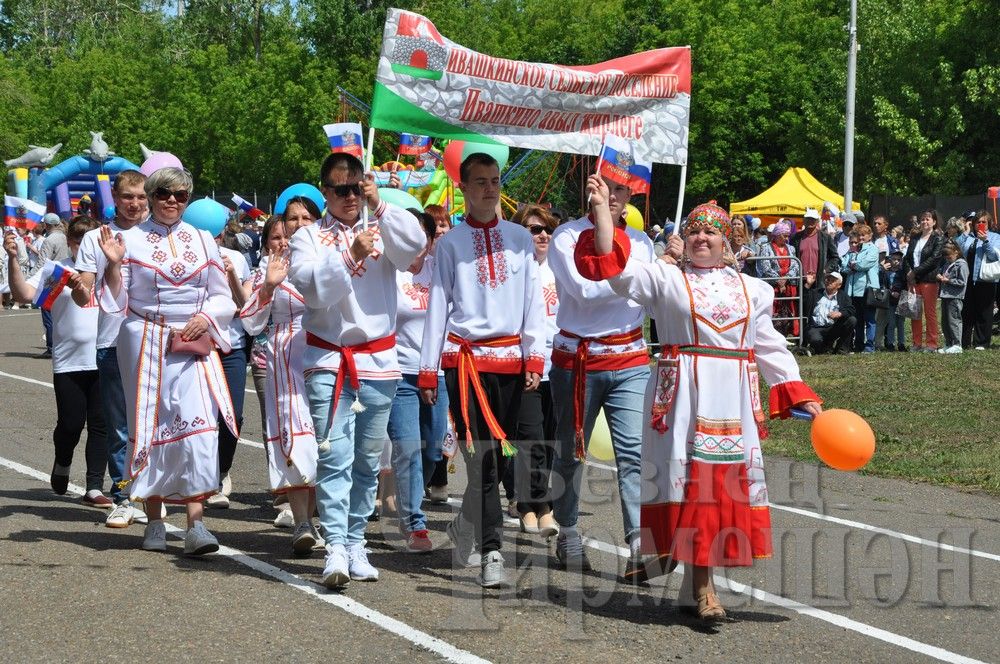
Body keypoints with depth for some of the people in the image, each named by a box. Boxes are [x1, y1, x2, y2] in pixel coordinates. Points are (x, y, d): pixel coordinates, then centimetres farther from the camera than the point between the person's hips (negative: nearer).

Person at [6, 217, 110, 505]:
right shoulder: (56, 270, -1)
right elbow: (23, 294, -11)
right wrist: (13, 259, -22)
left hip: (104, 360, 2)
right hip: (69, 363, -2)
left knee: (100, 424, 3)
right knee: (71, 424, -1)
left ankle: (94, 488, 10)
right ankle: (62, 464, 31)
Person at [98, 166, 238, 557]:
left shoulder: (202, 241, 11)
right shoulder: (131, 240, 4)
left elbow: (222, 297, 13)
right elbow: (116, 302, 2)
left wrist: (205, 316, -6)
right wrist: (114, 264, -12)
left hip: (193, 345, 1)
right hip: (145, 344, -1)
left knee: (198, 427, -13)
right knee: (151, 427, 3)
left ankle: (195, 523, -16)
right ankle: (155, 521, 14)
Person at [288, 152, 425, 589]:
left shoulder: (384, 230, 10)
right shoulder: (309, 237, 6)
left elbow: (415, 246, -11)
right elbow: (314, 290, -9)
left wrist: (380, 207, -14)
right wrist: (351, 256, -20)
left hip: (378, 362, 3)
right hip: (328, 361, -2)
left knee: (367, 461, 8)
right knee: (334, 458, -12)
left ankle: (356, 544, 17)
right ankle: (335, 549, -18)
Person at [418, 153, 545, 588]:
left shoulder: (520, 238, 11)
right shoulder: (450, 243, 5)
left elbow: (533, 301, 9)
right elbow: (438, 306, 5)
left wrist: (535, 357, 0)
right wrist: (428, 370, 2)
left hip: (511, 360, 3)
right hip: (466, 359, -3)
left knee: (499, 458, 8)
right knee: (481, 458, -11)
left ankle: (464, 530, 29)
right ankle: (491, 553, -14)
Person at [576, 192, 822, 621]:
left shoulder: (751, 289, 14)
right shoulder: (666, 278, 3)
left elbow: (770, 347, 16)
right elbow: (615, 265, -9)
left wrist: (800, 394, 9)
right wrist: (602, 209, -15)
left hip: (734, 400, 4)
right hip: (684, 396, -4)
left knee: (726, 480, 3)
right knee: (691, 477, -5)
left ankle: (697, 584, 12)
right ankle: (701, 586, 0)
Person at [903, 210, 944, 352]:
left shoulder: (937, 239, -1)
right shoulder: (914, 238, 17)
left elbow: (934, 259, -11)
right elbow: (907, 257, 14)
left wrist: (916, 271, -13)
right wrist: (908, 272, -4)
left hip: (929, 279, -5)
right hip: (913, 280, 5)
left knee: (930, 312, -4)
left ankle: (931, 344, 0)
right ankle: (917, 343, 11)